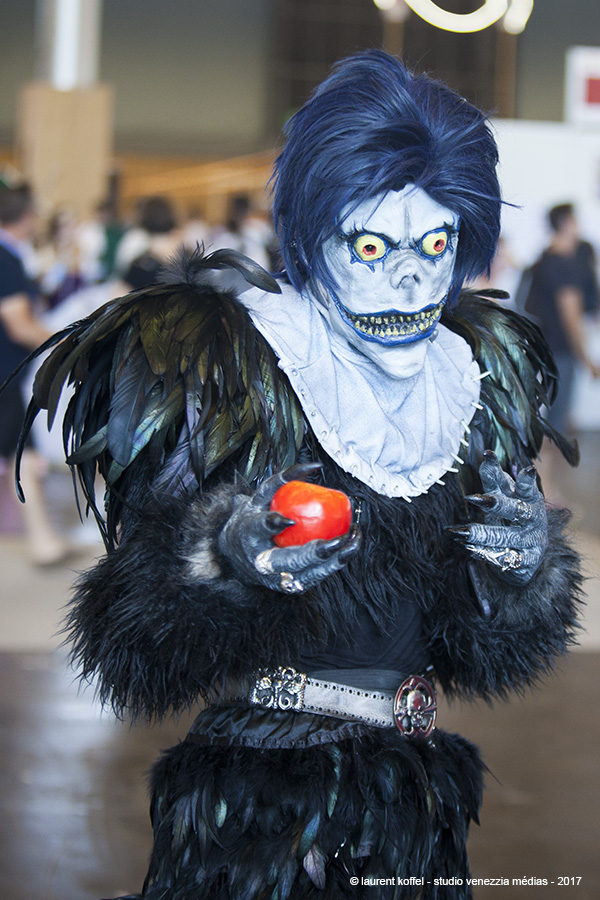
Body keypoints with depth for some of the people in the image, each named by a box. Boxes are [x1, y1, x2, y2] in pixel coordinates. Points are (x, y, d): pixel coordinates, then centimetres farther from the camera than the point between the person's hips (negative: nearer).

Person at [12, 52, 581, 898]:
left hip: (419, 814, 5)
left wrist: (517, 570, -11)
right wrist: (223, 560, -32)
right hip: (249, 814, -5)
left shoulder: (476, 388, 2)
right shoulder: (229, 379, -13)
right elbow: (133, 648, -14)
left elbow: (483, 652, 9)